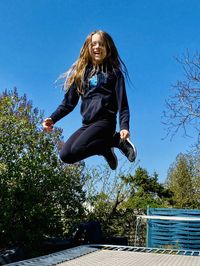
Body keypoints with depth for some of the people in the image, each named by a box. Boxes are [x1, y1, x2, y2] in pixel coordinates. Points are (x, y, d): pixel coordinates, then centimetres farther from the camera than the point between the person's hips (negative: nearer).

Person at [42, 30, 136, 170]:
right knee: (65, 155, -13)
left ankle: (118, 140, -6)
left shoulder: (114, 72, 5)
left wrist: (124, 126, -19)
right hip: (87, 123, 5)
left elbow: (122, 102, -3)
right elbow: (69, 101, 14)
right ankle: (106, 150, 5)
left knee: (76, 150, -27)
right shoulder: (81, 72, 16)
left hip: (105, 121, -5)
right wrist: (53, 118, -1)